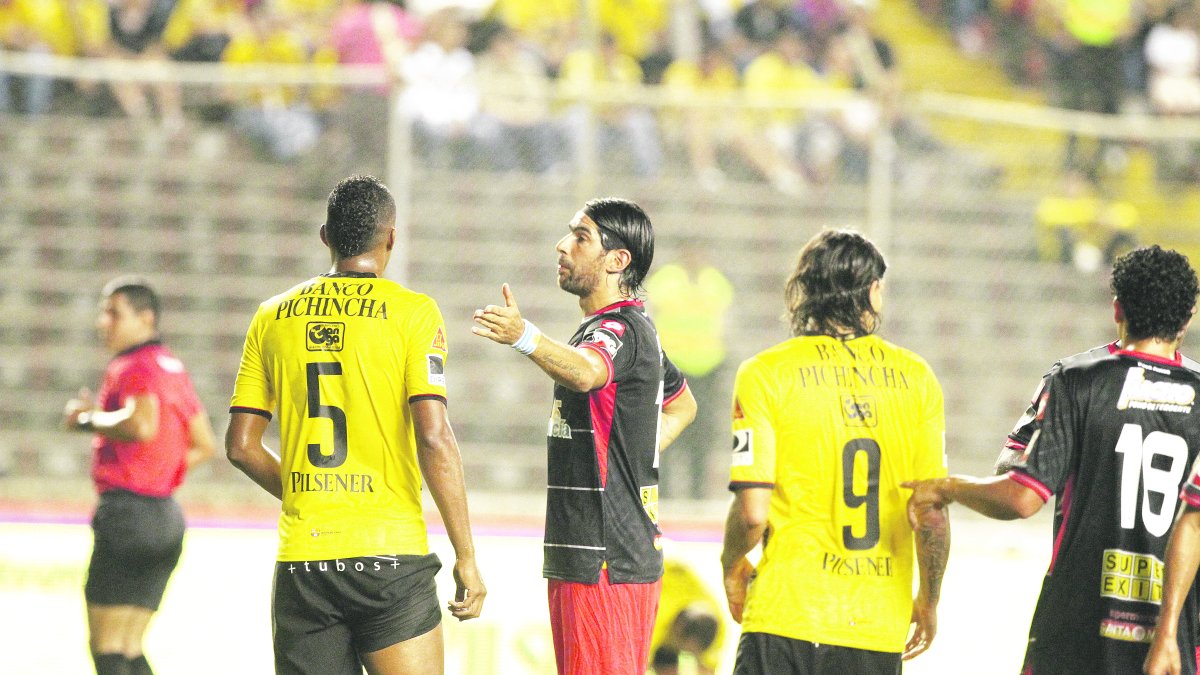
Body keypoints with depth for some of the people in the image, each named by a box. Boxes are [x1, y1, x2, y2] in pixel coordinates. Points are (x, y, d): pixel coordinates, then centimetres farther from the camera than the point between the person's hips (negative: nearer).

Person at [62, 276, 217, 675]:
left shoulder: (136, 366, -10)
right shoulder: (173, 368, 18)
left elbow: (142, 425, -30)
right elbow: (205, 446, 24)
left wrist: (86, 420, -16)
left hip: (128, 510, -10)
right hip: (167, 515, 10)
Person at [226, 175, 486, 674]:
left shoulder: (274, 316, 9)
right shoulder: (410, 311, -3)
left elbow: (241, 446, 10)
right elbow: (434, 438, -11)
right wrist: (466, 558, -7)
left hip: (300, 559, 4)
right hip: (389, 556, -4)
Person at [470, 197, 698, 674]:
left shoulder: (620, 330, -14)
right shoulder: (633, 329, 19)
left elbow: (586, 373, -39)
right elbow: (682, 405, 35)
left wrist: (526, 338, -57)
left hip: (605, 565, -11)